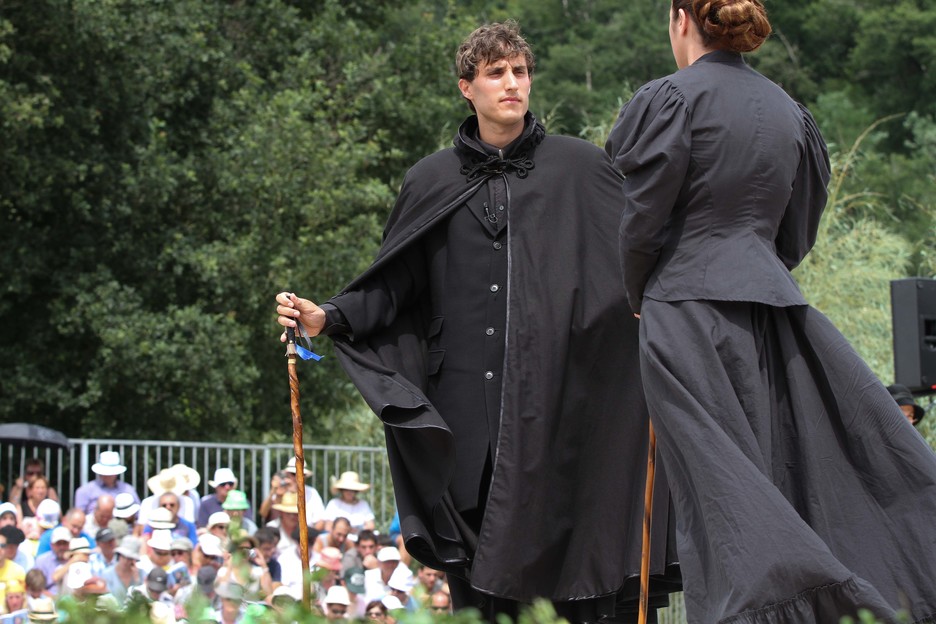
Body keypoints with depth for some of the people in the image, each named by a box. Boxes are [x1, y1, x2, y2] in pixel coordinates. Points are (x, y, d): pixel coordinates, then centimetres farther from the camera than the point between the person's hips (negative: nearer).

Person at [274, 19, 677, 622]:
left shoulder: (580, 168, 5)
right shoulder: (432, 181, 11)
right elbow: (394, 288, 12)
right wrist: (326, 317, 0)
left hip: (554, 399, -2)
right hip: (463, 402, 2)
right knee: (474, 571, 3)